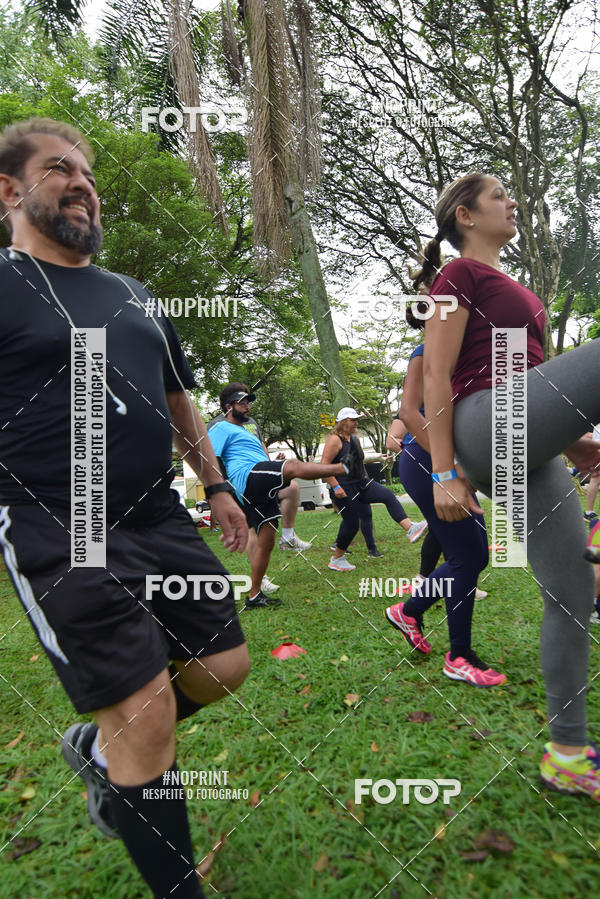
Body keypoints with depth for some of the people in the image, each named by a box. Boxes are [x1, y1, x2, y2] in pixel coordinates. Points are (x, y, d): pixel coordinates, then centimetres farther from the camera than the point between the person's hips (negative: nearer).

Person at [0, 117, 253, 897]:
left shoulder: (132, 296, 18)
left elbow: (179, 402, 23)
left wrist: (215, 486, 21)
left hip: (158, 519, 7)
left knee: (224, 666, 11)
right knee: (144, 710, -6)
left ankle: (99, 751, 37)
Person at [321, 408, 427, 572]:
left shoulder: (354, 438, 14)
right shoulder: (335, 440, -13)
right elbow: (324, 465, -20)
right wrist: (336, 487, -24)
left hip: (361, 484, 8)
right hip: (344, 489, -8)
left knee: (388, 495, -12)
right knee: (351, 524, -4)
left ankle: (410, 529, -23)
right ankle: (336, 559, 15)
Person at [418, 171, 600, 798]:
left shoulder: (507, 288, 31)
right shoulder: (459, 276, 3)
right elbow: (437, 376, -8)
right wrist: (443, 473, -15)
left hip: (524, 452, 8)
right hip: (484, 428, -8)